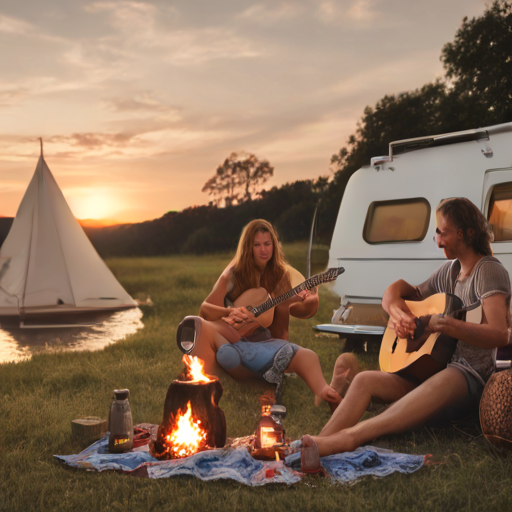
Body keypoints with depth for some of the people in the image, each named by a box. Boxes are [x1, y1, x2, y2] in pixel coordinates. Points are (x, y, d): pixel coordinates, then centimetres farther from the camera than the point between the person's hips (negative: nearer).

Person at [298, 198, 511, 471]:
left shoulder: (489, 270, -8)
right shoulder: (449, 271, 16)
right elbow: (394, 295, 24)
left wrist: (443, 324, -33)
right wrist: (395, 309, -1)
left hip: (471, 378, -8)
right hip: (433, 366, 8)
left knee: (446, 380, -44)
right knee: (364, 380, -15)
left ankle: (352, 435, -60)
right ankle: (319, 444, -32)